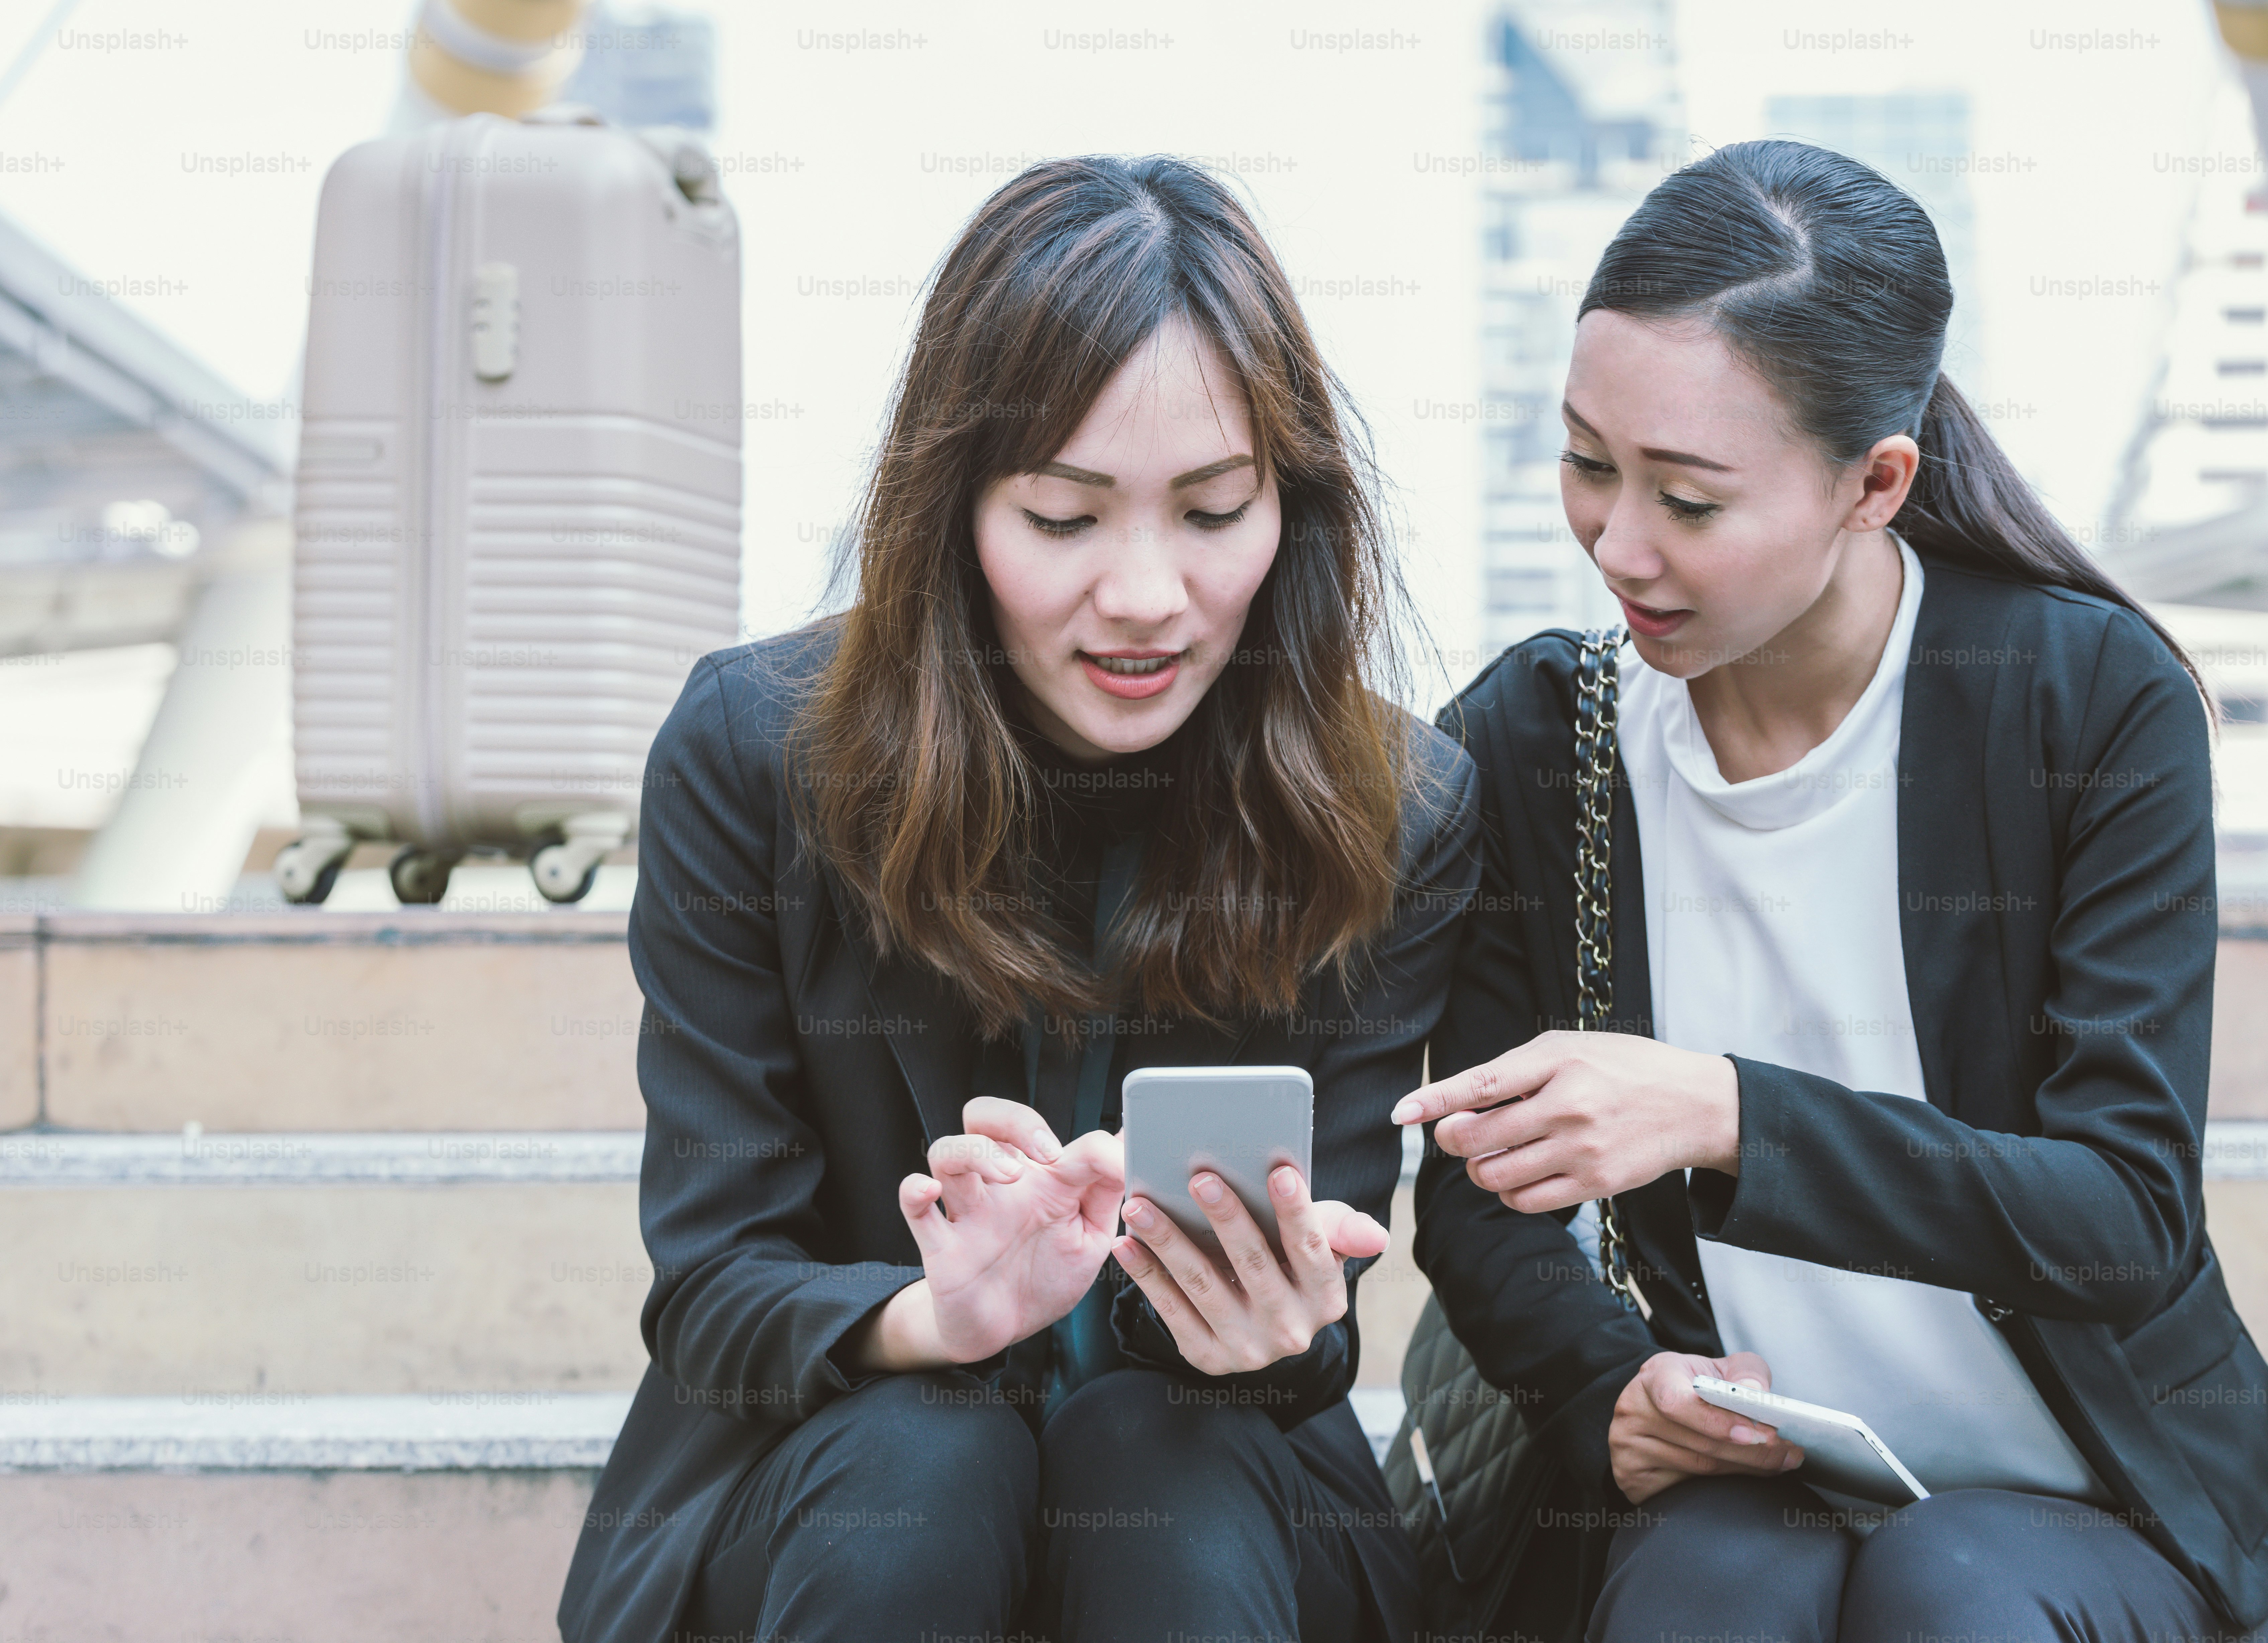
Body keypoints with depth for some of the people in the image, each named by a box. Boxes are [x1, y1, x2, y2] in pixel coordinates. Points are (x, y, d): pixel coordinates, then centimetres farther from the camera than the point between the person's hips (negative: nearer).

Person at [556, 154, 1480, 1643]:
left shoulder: (1399, 813, -10)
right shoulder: (751, 753, -12)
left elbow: (1317, 1323, -7)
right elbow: (712, 1286, -11)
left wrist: (1273, 1327, -33)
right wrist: (939, 1316, -33)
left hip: (1216, 1481, 0)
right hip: (823, 1461, 0)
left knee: (1169, 1450, -32)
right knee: (917, 1456, -32)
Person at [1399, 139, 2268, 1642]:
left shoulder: (2096, 698, -10)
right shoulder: (1526, 740, -2)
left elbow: (2132, 1219, -17)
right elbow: (1477, 1206, 5)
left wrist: (1729, 1117, -30)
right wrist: (1611, 1389, -15)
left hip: (2072, 1494, -1)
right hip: (1721, 1482, 1)